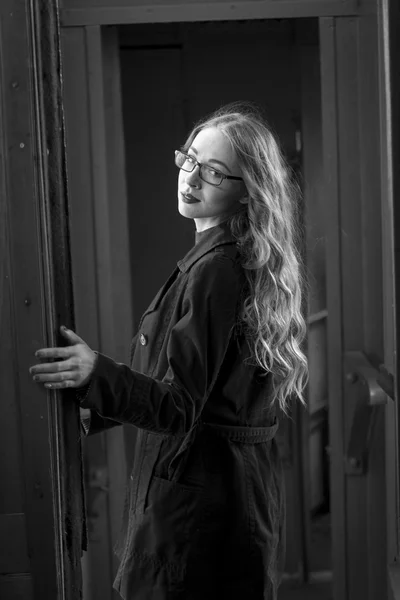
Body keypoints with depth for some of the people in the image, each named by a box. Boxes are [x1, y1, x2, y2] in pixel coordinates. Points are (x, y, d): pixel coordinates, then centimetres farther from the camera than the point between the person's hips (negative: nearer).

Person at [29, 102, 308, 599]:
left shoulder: (214, 269, -19)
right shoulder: (250, 262, 11)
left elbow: (181, 405, -25)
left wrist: (98, 373, -39)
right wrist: (97, 412, 17)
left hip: (198, 493, -10)